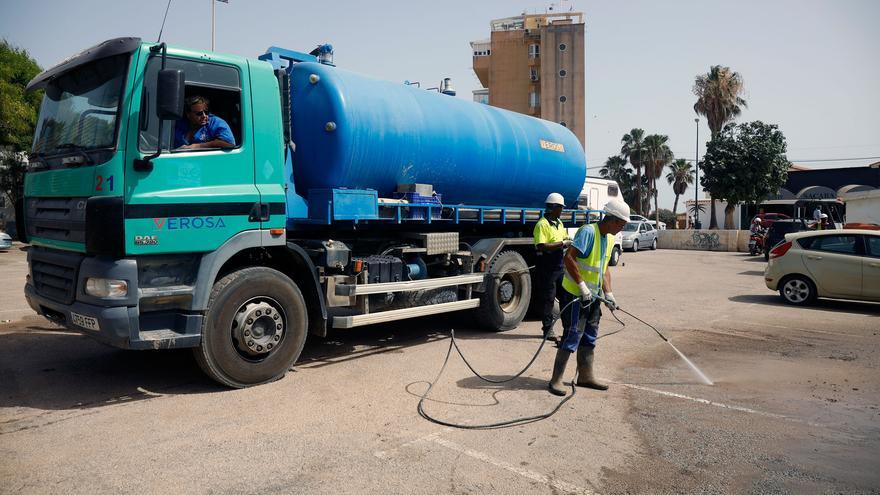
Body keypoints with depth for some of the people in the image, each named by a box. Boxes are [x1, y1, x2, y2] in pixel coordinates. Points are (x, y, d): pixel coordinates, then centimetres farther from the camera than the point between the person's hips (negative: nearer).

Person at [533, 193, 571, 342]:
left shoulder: (559, 223, 15)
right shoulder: (542, 224, -13)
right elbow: (541, 247, -24)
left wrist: (568, 242, 4)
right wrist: (562, 243, -22)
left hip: (560, 265, 9)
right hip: (547, 267, -8)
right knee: (548, 299, -1)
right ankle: (548, 329, 8)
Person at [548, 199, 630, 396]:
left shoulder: (609, 239, 11)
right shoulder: (588, 232, -18)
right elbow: (569, 258, -25)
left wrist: (608, 293, 7)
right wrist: (582, 286, -26)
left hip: (592, 296, 9)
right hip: (574, 294, -9)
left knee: (589, 337, 14)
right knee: (572, 336, -8)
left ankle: (585, 376, 26)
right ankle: (556, 380, 0)